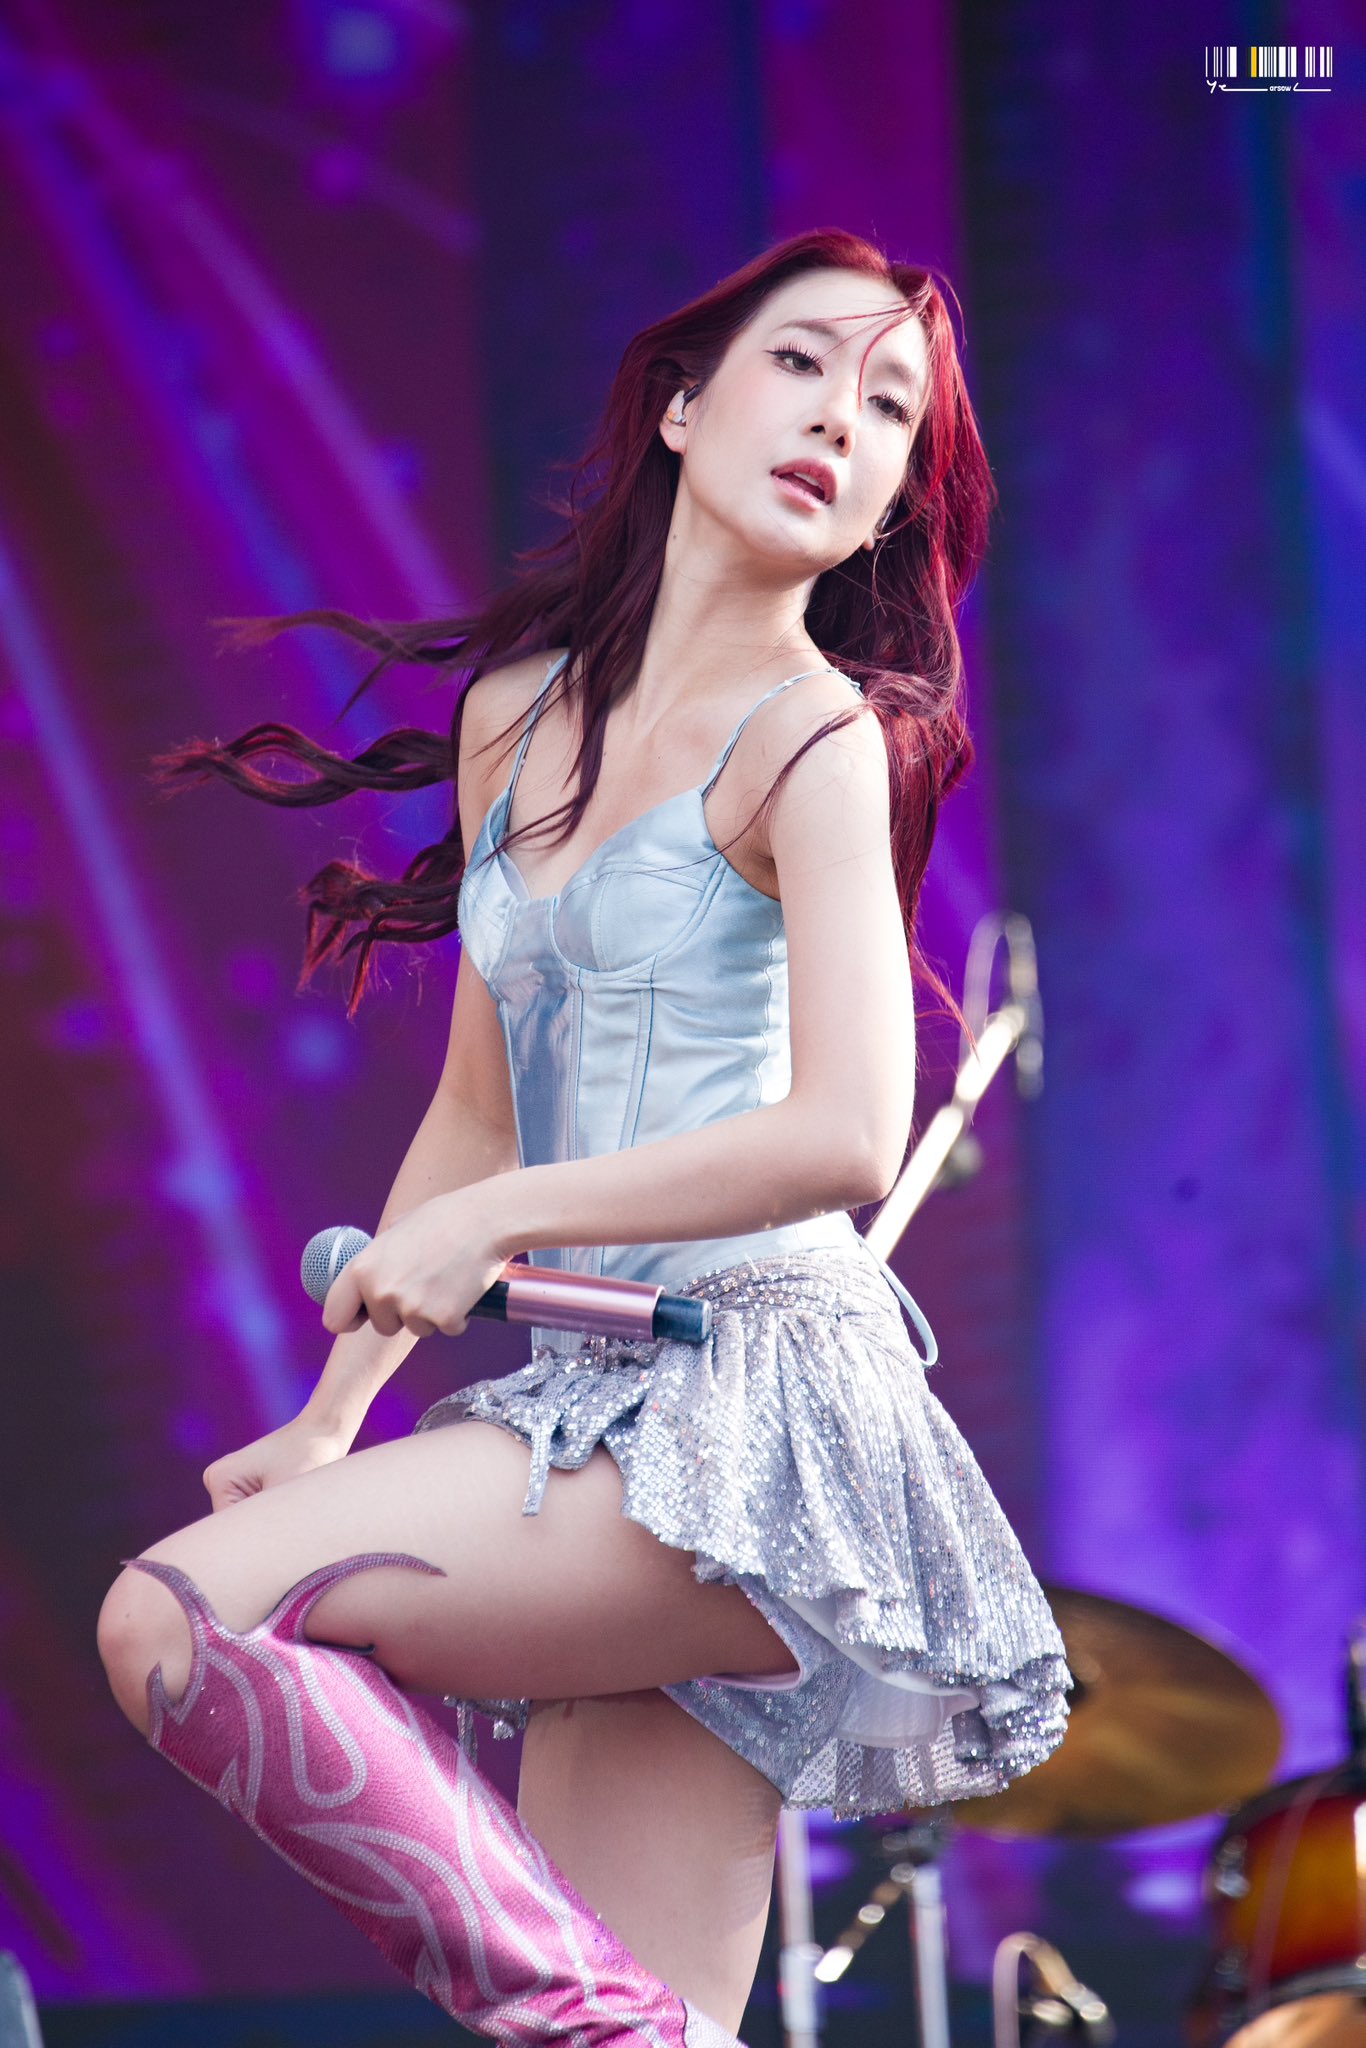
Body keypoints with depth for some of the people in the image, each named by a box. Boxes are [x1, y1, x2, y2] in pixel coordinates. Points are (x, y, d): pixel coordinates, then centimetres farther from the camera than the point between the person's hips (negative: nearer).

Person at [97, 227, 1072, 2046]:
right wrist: (331, 1419, 18)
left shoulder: (814, 741, -5)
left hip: (763, 1415, -7)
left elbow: (849, 1138, -18)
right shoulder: (515, 718, 16)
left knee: (175, 1620, -18)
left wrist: (492, 1222, -12)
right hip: (599, 1408, 7)